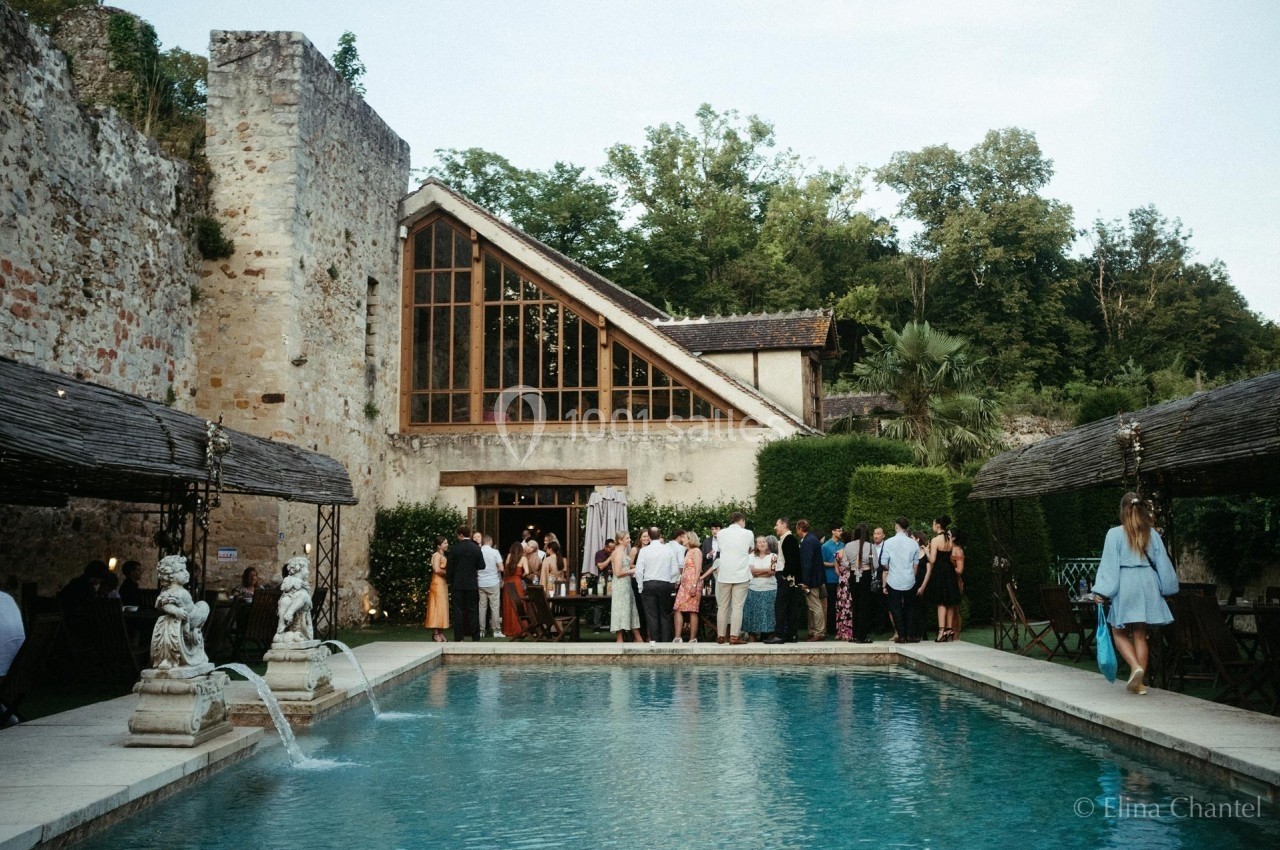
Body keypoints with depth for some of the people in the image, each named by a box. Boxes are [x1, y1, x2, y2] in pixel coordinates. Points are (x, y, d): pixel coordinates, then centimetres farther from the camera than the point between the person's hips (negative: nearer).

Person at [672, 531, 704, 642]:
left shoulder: (696, 551, -4)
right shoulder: (687, 552, 20)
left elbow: (698, 570, -12)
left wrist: (694, 585, -19)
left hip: (693, 583, -8)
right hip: (684, 583, 8)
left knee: (692, 611, -6)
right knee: (678, 609, -3)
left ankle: (693, 639, -4)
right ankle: (678, 637, -8)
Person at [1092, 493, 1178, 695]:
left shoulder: (1115, 534, -6)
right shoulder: (1152, 534, 4)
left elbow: (1109, 564, -7)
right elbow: (1163, 564, 9)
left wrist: (1101, 592, -6)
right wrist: (1166, 588, 21)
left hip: (1125, 587, -3)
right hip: (1148, 587, 3)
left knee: (1119, 633, 8)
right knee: (1140, 635, 9)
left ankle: (1135, 667, -15)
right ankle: (1139, 682, 8)